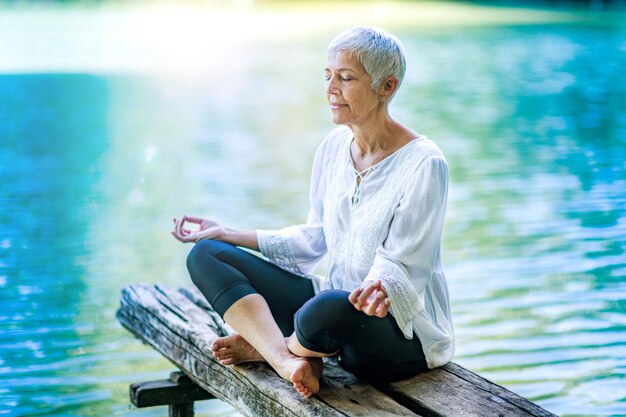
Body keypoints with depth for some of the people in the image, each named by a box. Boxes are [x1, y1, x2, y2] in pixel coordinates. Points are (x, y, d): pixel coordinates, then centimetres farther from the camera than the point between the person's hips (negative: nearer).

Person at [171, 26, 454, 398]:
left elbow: (402, 264, -18)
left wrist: (381, 287, -41)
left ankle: (267, 346, -6)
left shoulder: (424, 164, -16)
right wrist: (230, 234, 13)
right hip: (335, 299, 8)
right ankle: (288, 359, -24)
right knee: (205, 254, -3)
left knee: (329, 308, -43)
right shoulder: (336, 146, 5)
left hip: (405, 332, -7)